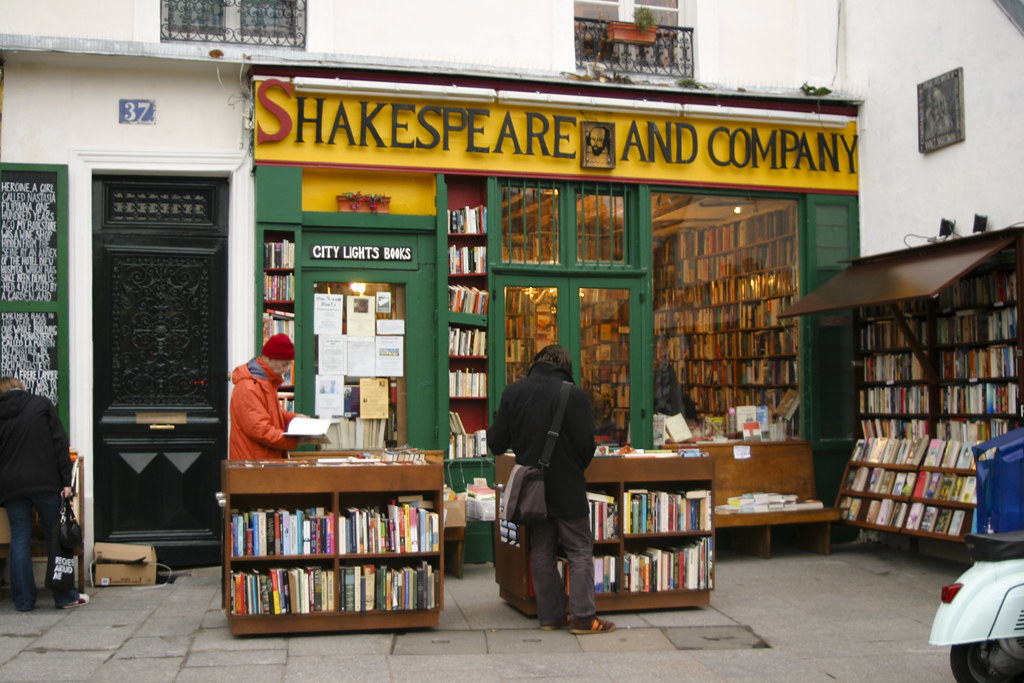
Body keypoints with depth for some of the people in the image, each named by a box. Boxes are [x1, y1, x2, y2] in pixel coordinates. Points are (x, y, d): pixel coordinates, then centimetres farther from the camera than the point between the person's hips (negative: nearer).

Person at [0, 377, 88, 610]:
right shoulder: (43, 405, 3)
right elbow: (60, 444, -4)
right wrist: (66, 481, -6)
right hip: (45, 484, -2)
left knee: (19, 541, 7)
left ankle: (23, 600, 8)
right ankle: (65, 596, 8)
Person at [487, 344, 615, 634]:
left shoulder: (513, 392, -2)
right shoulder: (574, 395, -13)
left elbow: (496, 443, 0)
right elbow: (586, 445, -13)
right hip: (566, 488, -4)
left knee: (541, 551, 13)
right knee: (580, 550, 6)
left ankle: (550, 615, 17)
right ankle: (582, 616, 5)